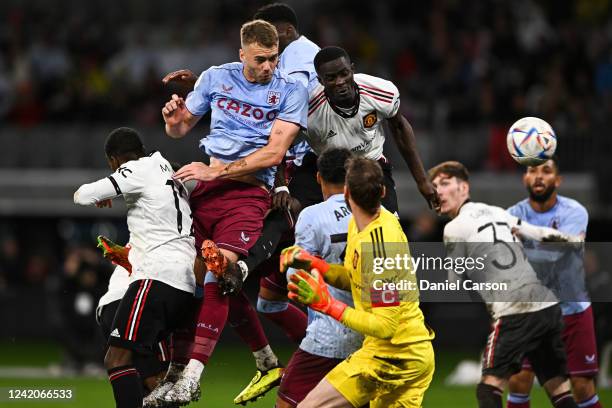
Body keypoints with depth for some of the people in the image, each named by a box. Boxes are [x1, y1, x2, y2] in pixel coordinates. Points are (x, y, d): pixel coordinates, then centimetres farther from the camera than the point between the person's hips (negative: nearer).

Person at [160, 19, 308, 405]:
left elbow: (274, 152, -11)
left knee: (218, 277, -18)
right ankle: (268, 363, 25)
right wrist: (173, 119, -7)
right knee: (230, 285, 6)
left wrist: (217, 171, -17)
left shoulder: (291, 91, -3)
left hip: (250, 190, -5)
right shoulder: (216, 78, 8)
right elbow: (181, 128, 18)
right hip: (207, 186, 5)